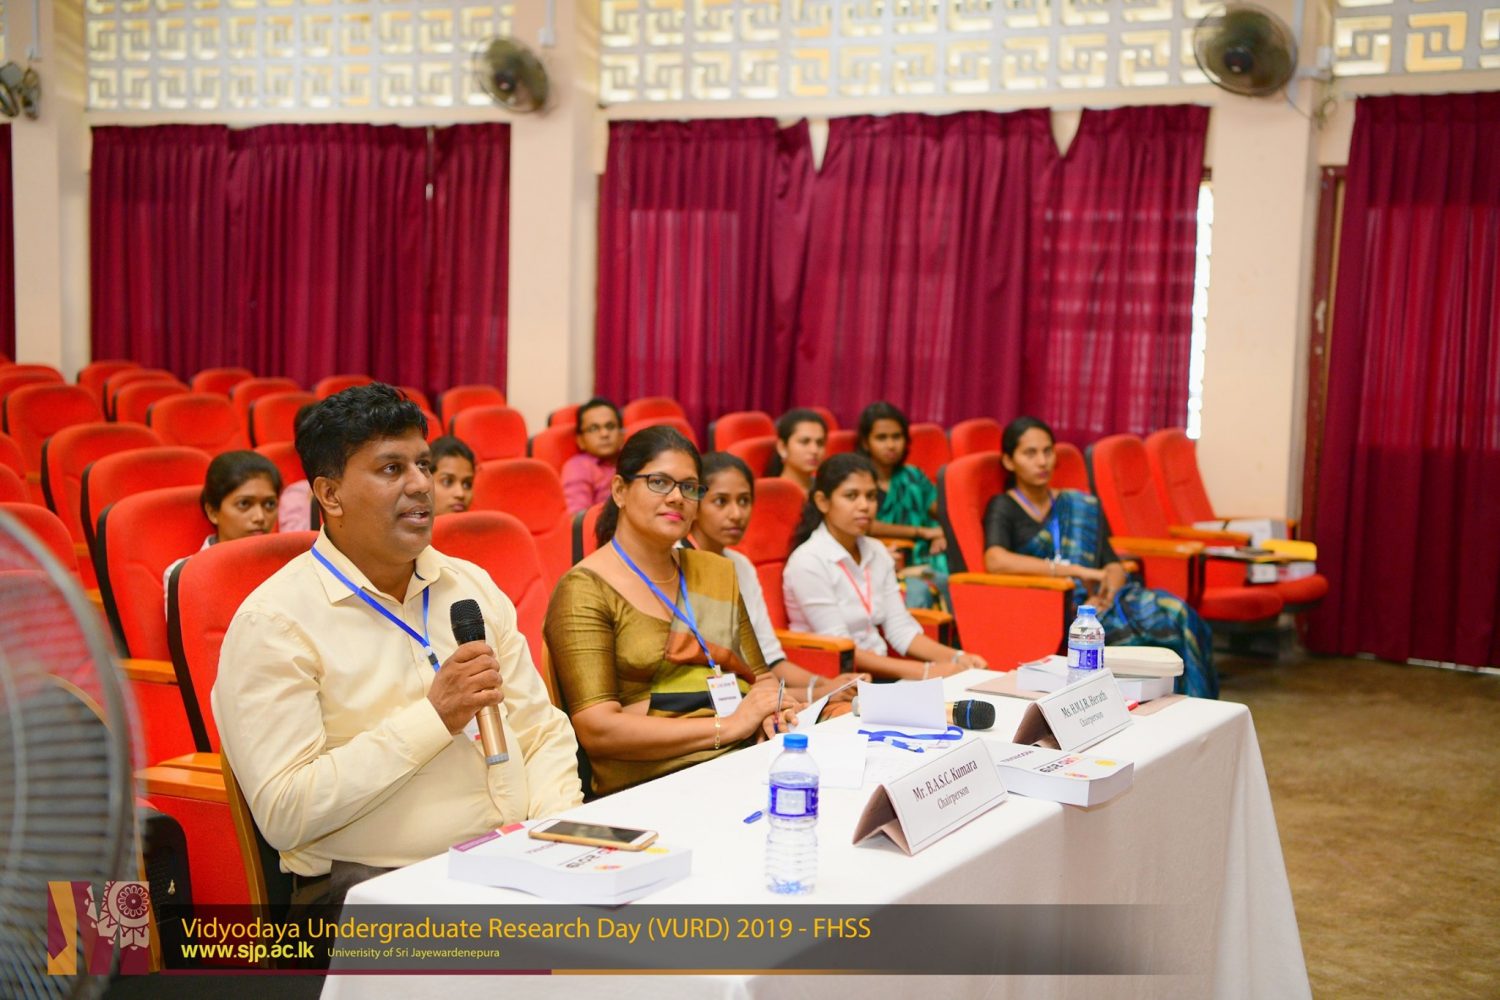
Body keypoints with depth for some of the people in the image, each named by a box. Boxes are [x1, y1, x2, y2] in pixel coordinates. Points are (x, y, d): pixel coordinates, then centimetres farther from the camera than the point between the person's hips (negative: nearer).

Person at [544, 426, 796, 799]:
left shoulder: (717, 573, 20)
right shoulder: (585, 590, -3)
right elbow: (596, 729, -12)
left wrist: (771, 708, 0)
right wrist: (727, 726, -14)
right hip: (650, 786, -6)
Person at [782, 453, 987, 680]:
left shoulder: (877, 552, 8)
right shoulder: (807, 563, -13)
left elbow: (901, 628, 7)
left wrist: (956, 658, -10)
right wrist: (924, 672, -21)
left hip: (879, 672, 7)